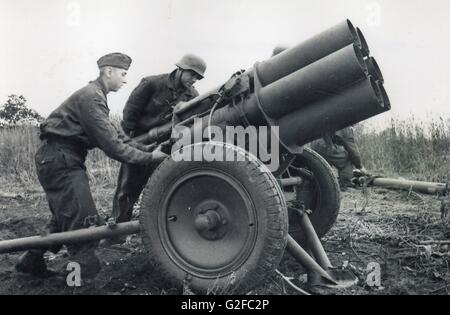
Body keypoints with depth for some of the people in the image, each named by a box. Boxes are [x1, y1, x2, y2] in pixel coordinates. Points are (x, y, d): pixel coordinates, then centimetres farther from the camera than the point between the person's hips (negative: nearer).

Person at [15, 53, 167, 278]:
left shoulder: (96, 96, 16)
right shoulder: (91, 96, -17)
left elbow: (114, 133, 14)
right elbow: (110, 144, -23)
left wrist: (146, 150, 3)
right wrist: (148, 158, -19)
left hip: (63, 159, 11)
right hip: (59, 159, -11)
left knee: (66, 217, 20)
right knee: (84, 220, -9)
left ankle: (32, 261, 32)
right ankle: (88, 274, -3)